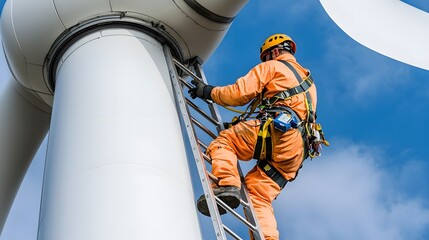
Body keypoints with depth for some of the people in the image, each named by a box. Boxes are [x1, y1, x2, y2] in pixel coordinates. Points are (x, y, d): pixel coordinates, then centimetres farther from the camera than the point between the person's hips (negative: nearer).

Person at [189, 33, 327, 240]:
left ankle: (227, 184, -26)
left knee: (223, 141, -1)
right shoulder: (308, 81, 38)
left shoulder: (272, 67, 14)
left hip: (278, 131, -7)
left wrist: (208, 91, 18)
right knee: (259, 196, 3)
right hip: (296, 152, 7)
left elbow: (239, 93, 3)